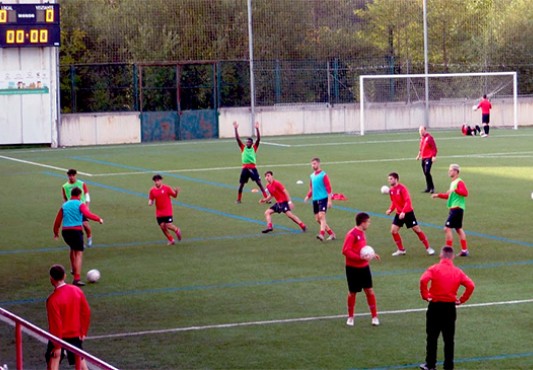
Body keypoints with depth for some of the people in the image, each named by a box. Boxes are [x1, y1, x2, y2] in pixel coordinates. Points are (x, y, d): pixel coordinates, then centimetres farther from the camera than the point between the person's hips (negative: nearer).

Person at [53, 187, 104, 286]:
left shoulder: (64, 205, 15)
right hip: (76, 231, -6)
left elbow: (57, 220, 15)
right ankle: (77, 278, -16)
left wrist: (56, 232, 25)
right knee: (79, 253, -5)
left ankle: (74, 270, 40)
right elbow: (87, 214, -18)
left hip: (65, 231, 6)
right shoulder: (80, 204, 0)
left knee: (73, 248, 32)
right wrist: (99, 219, -9)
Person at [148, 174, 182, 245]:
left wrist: (176, 192, -24)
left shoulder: (166, 188, -7)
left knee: (168, 225, -12)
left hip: (168, 211, -4)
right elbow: (151, 199, 10)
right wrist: (150, 202, -13)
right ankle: (171, 240, 19)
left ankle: (177, 230, 21)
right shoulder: (152, 190, 1)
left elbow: (174, 196, -2)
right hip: (159, 212, 4)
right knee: (162, 226, 1)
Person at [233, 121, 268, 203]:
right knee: (241, 184, 8)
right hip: (245, 168, 2)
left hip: (253, 168, -2)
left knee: (259, 182, -6)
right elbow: (237, 139, 2)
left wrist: (257, 128, -13)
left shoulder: (254, 148, 6)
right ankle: (238, 199, 22)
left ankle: (266, 198, -6)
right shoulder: (243, 148, 8)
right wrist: (236, 129, -6)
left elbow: (258, 139, -4)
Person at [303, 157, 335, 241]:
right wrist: (308, 196, 10)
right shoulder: (312, 176, 14)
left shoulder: (323, 175, -7)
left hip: (323, 198, -7)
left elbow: (328, 188, -10)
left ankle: (322, 234, -32)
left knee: (321, 216, -21)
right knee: (318, 219, 7)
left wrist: (329, 200, -15)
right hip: (315, 199, 7)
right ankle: (331, 234, 17)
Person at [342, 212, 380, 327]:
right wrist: (360, 257, -28)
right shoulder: (351, 235, -18)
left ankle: (374, 316, 11)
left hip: (364, 267, 7)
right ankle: (350, 317, 23)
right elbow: (345, 251, -23)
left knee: (369, 290, 3)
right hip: (353, 268, -7)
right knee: (352, 292, 6)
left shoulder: (362, 233, 7)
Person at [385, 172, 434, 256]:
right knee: (393, 230, -5)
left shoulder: (402, 188, -18)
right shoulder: (391, 190, 3)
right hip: (399, 213, 6)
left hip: (408, 213, -6)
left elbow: (408, 201, -23)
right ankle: (401, 250, 10)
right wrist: (390, 210, -2)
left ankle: (428, 248, 11)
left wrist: (403, 212, -33)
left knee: (417, 229, -1)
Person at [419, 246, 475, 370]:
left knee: (432, 337, 10)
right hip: (450, 307, 2)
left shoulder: (434, 269, -7)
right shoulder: (458, 272, 1)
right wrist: (462, 300, 1)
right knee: (449, 339, 9)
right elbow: (471, 285, -7)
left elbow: (423, 280, -24)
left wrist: (425, 295, -11)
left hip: (435, 306, -2)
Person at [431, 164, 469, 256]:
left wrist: (455, 190, -35)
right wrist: (438, 195, 22)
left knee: (447, 228, -11)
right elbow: (449, 195, 27)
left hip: (457, 208, -11)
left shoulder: (459, 182, -14)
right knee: (458, 229, 14)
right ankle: (464, 250, 19)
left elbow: (465, 193, -28)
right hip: (454, 208, 11)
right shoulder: (453, 182, 17)